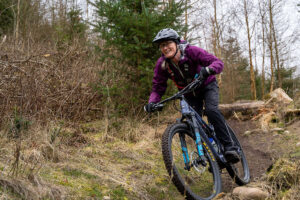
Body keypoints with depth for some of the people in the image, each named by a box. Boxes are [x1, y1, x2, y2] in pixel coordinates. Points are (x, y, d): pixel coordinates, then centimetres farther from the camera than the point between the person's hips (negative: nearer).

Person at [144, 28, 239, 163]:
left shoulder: (191, 51, -28)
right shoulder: (162, 64, -19)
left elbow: (218, 62, -34)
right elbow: (157, 88, -13)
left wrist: (207, 70, -56)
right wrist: (152, 102, -34)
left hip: (207, 85, -3)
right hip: (190, 93, 4)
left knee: (211, 110, -29)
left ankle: (229, 147, -22)